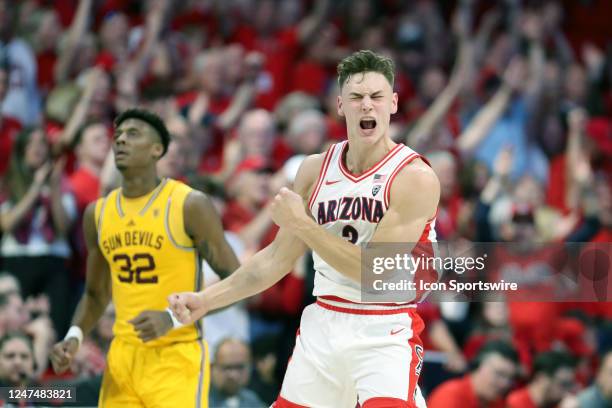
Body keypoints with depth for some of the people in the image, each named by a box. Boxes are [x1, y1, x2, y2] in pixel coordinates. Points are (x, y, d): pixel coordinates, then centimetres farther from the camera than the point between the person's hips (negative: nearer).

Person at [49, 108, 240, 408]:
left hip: (177, 358, -6)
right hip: (123, 357, 6)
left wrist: (173, 318, -23)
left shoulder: (190, 206, -10)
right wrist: (74, 337, 0)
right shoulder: (98, 214, 8)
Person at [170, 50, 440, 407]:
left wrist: (302, 225, -16)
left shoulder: (415, 177, -13)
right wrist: (207, 300, 7)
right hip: (322, 326, 6)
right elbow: (279, 258, 14)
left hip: (386, 333, -6)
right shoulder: (316, 170, 5)